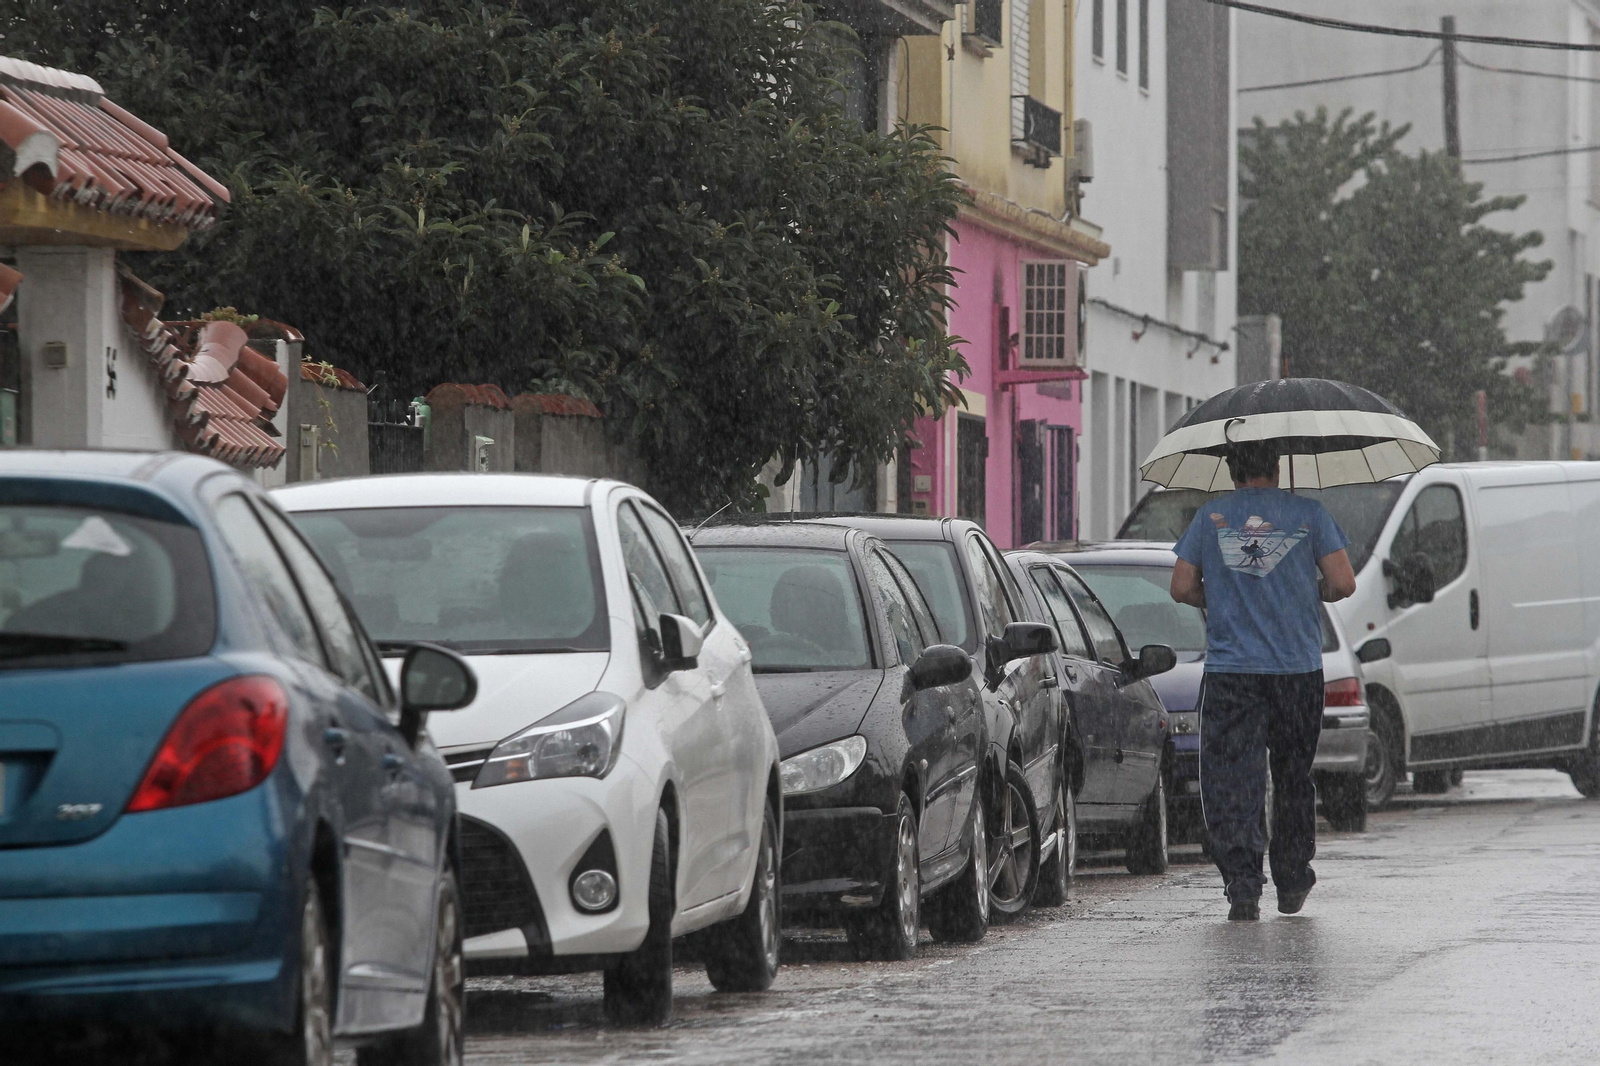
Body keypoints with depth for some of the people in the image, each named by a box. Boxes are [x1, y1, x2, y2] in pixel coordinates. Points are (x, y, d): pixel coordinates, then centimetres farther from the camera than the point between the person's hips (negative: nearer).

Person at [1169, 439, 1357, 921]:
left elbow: (1182, 588, 4)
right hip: (1298, 666, 1)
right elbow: (1343, 582, -4)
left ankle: (1242, 884, -17)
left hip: (1229, 670, -1)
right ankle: (1292, 885, 23)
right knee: (1293, 776, 16)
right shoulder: (1309, 514, 1)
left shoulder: (1211, 515, 3)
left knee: (1231, 779, -3)